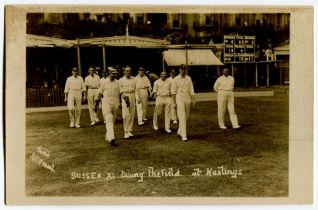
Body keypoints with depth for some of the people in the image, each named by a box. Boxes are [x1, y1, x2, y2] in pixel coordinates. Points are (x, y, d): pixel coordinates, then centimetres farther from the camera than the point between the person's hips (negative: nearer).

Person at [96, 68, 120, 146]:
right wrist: (97, 102, 2)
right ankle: (111, 138, -24)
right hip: (106, 103, -5)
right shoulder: (104, 81, -1)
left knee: (112, 121, 10)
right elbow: (100, 92, 2)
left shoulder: (117, 82, 10)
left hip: (115, 103, 5)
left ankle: (107, 136, 26)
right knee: (109, 120, -14)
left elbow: (119, 93, 13)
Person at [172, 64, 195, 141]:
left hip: (187, 97, 4)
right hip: (179, 97, -4)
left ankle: (180, 131, 29)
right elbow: (174, 91, 1)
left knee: (186, 116, 10)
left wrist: (193, 99, 2)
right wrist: (174, 101, -4)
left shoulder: (188, 78, 10)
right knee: (182, 116, -11)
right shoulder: (176, 79, 1)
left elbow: (191, 89, 9)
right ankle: (184, 135, -13)